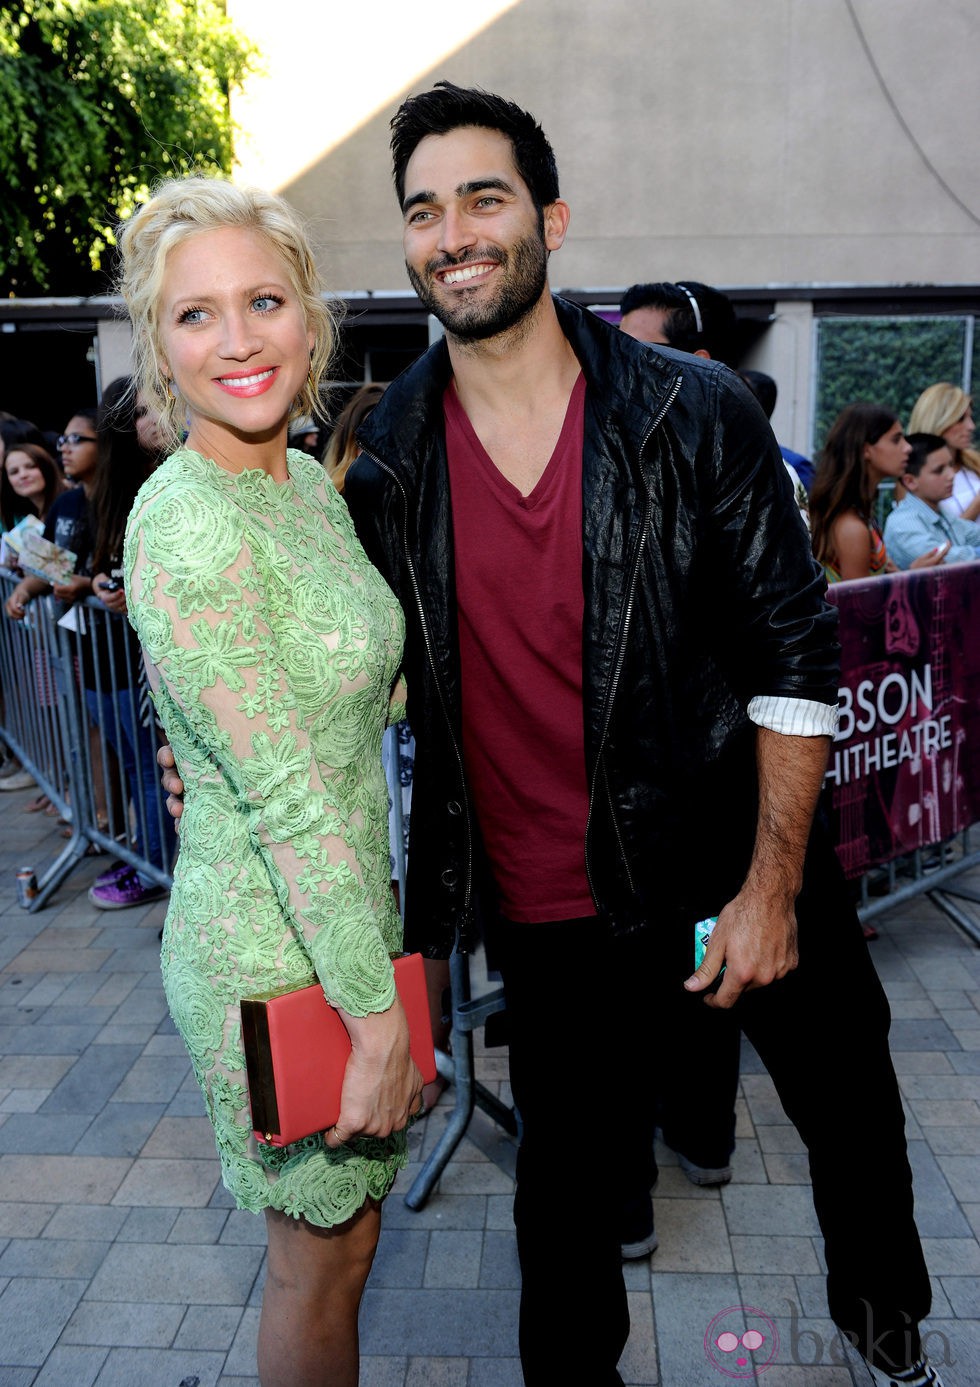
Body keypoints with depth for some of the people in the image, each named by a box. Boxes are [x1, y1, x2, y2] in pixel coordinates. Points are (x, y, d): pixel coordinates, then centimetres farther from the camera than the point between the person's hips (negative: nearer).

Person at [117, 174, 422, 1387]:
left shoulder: (307, 481, 3)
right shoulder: (188, 527, -24)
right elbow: (285, 794, -24)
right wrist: (377, 1011, -19)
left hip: (349, 909, 8)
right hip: (278, 950, -8)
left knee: (343, 1229, 26)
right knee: (321, 1260, 16)